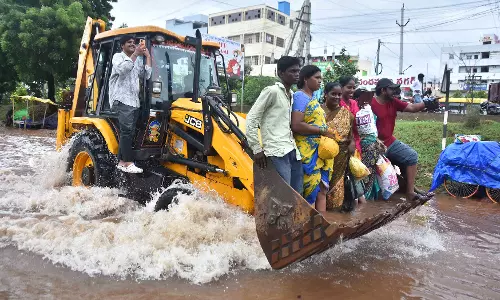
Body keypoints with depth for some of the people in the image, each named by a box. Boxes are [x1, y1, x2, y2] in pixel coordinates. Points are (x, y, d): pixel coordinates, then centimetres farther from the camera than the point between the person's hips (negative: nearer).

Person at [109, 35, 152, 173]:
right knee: (127, 130, -17)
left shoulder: (138, 61, 24)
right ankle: (128, 163, -19)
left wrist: (148, 56, 10)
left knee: (128, 132, 6)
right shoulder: (118, 56, 5)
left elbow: (147, 75, 10)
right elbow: (122, 69, -17)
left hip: (134, 101, 7)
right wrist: (135, 54, -15)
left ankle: (122, 162, 11)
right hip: (122, 100, -7)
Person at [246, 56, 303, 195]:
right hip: (278, 152, -8)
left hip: (292, 151, 8)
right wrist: (257, 149, -10)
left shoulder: (292, 95, 18)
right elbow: (251, 119, -9)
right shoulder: (272, 91, -6)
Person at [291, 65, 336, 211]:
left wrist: (328, 134, 3)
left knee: (322, 189, 9)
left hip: (320, 151, 9)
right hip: (308, 152, -9)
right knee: (310, 190, -3)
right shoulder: (300, 96, -10)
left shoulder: (313, 99, 17)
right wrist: (322, 131, -16)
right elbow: (296, 125, -22)